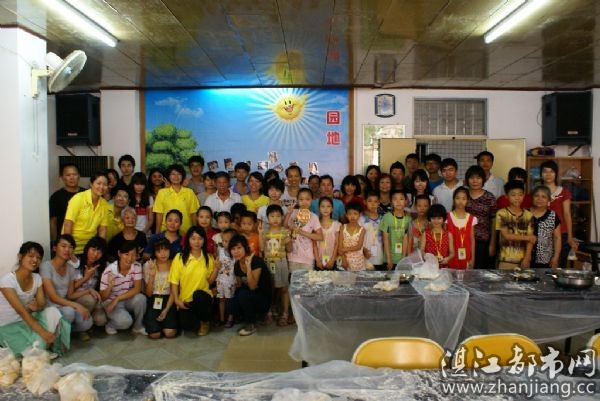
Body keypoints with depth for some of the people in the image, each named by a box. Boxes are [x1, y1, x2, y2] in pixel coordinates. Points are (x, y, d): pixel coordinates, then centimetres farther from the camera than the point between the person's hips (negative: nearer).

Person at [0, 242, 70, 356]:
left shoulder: (37, 278, -1)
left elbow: (42, 304, -4)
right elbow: (21, 311, -29)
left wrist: (37, 307, -31)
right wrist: (43, 332, -35)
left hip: (28, 319, 6)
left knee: (53, 312, -23)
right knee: (38, 342, -30)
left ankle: (50, 345, -6)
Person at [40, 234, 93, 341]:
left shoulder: (70, 269, 6)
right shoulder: (46, 266, -15)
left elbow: (70, 295, 8)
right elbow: (53, 297, -20)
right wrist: (77, 305, -29)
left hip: (66, 305, 5)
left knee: (87, 323, -22)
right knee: (69, 311, -36)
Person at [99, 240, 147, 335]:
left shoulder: (137, 266, -14)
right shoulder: (109, 271, -22)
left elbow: (137, 289, -15)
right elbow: (102, 297, -14)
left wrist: (117, 299, -23)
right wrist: (110, 287, -36)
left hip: (128, 300, 4)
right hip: (111, 302, -3)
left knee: (140, 298, -30)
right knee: (125, 321, -31)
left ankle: (137, 327, -4)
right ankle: (110, 325, 6)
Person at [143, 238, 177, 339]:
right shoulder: (148, 265, -2)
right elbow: (148, 293, -4)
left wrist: (166, 310, -13)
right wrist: (151, 275, -18)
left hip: (168, 300, 1)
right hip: (153, 300, 0)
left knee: (170, 333, -20)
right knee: (154, 334, -20)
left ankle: (164, 320, 12)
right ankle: (149, 320, 13)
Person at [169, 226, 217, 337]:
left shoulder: (209, 258, 3)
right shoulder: (180, 257, -3)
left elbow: (210, 281, 5)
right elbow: (174, 281, -2)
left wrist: (216, 269, -10)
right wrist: (176, 299, -11)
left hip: (203, 296, 1)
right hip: (185, 300, -1)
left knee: (198, 295, -36)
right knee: (186, 325, -27)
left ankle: (205, 321, -6)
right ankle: (197, 321, 14)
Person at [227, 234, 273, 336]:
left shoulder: (256, 261, -21)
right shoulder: (237, 265, 0)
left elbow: (252, 287, -28)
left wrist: (248, 266, -35)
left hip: (264, 299, -6)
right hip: (247, 297, 6)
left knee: (244, 294, -33)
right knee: (230, 305, -22)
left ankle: (251, 325, -10)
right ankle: (253, 317, 6)